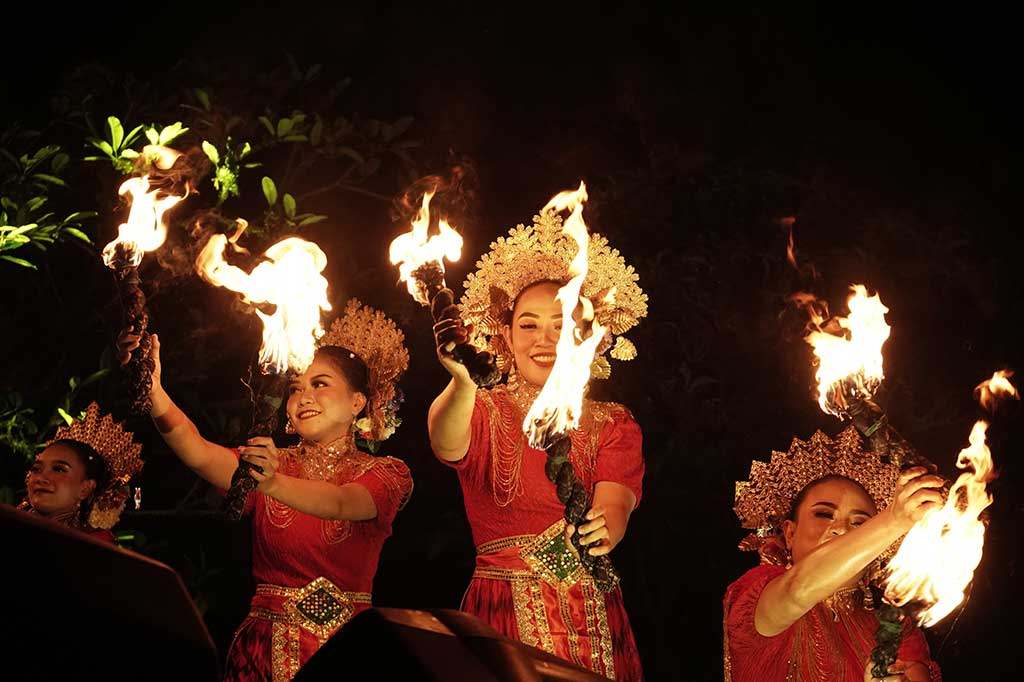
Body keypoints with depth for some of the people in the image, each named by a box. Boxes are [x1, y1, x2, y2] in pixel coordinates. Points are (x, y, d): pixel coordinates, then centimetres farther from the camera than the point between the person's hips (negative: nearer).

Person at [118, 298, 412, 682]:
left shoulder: (384, 475, 4)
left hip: (346, 649, -2)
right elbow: (199, 454, -11)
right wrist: (152, 389, -27)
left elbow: (339, 504, -19)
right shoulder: (266, 463, 9)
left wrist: (276, 484, -37)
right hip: (266, 646, 2)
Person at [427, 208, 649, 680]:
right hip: (501, 623, -2)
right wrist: (462, 384, -45)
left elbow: (615, 506, -12)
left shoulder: (615, 426, 7)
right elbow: (447, 446, -24)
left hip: (594, 623, 2)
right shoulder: (485, 412, 1)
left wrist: (601, 530, -36)